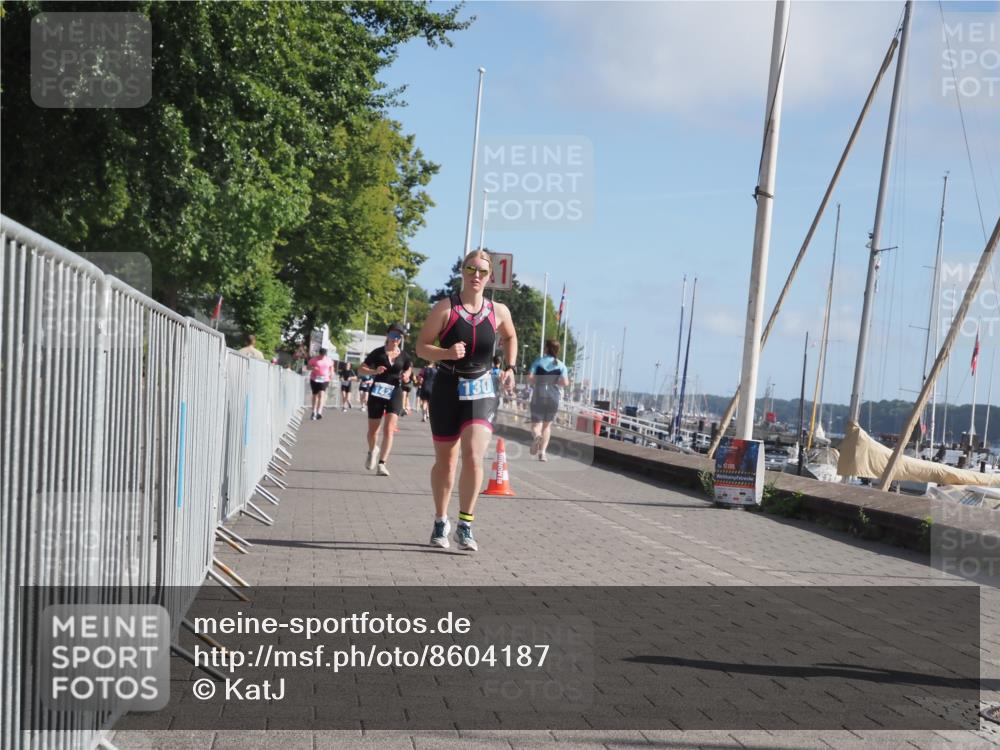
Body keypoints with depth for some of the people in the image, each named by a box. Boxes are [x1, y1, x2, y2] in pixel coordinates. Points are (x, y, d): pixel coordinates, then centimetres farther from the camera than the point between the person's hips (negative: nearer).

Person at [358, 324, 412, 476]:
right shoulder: (378, 353, -2)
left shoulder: (404, 356, 4)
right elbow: (361, 369, -1)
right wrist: (374, 371, -19)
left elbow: (408, 371, 19)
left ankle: (382, 464, -15)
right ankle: (372, 451, 44)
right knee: (373, 430, 12)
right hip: (377, 393, 0)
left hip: (395, 394, 0)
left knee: (389, 430, -15)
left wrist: (406, 377, -5)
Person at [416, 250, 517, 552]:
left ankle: (465, 526, -7)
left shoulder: (498, 311, 3)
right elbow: (422, 346, -5)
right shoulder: (445, 307, -5)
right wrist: (447, 353, -23)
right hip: (448, 389, -1)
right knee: (445, 461, 8)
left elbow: (510, 337, 24)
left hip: (481, 391, 1)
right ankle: (441, 522, 27)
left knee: (474, 458, -17)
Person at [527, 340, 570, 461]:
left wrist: (536, 383, 10)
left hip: (538, 397, -1)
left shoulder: (538, 362, 0)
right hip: (554, 398, 1)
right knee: (547, 425, 15)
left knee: (536, 424, 6)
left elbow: (530, 377, -11)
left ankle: (537, 436, -29)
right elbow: (565, 383, -9)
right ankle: (542, 452, 9)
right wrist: (555, 382, 12)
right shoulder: (561, 365, 1)